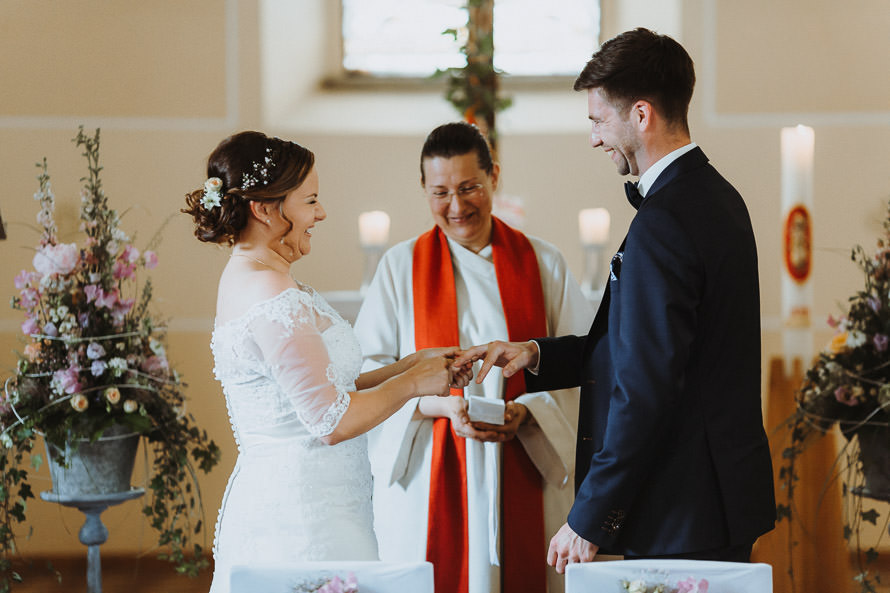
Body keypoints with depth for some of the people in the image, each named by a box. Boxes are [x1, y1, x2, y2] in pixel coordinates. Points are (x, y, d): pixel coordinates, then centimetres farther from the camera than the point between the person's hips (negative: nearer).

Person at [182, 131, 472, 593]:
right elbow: (332, 422, -19)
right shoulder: (273, 296, -19)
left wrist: (407, 366, 11)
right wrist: (412, 383, -5)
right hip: (300, 516, -10)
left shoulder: (247, 278, 12)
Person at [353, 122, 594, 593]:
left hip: (523, 474, 1)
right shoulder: (401, 266, 5)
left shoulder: (542, 263, 7)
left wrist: (527, 411, -16)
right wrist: (444, 405, -16)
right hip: (428, 480, -1)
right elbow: (371, 371, -1)